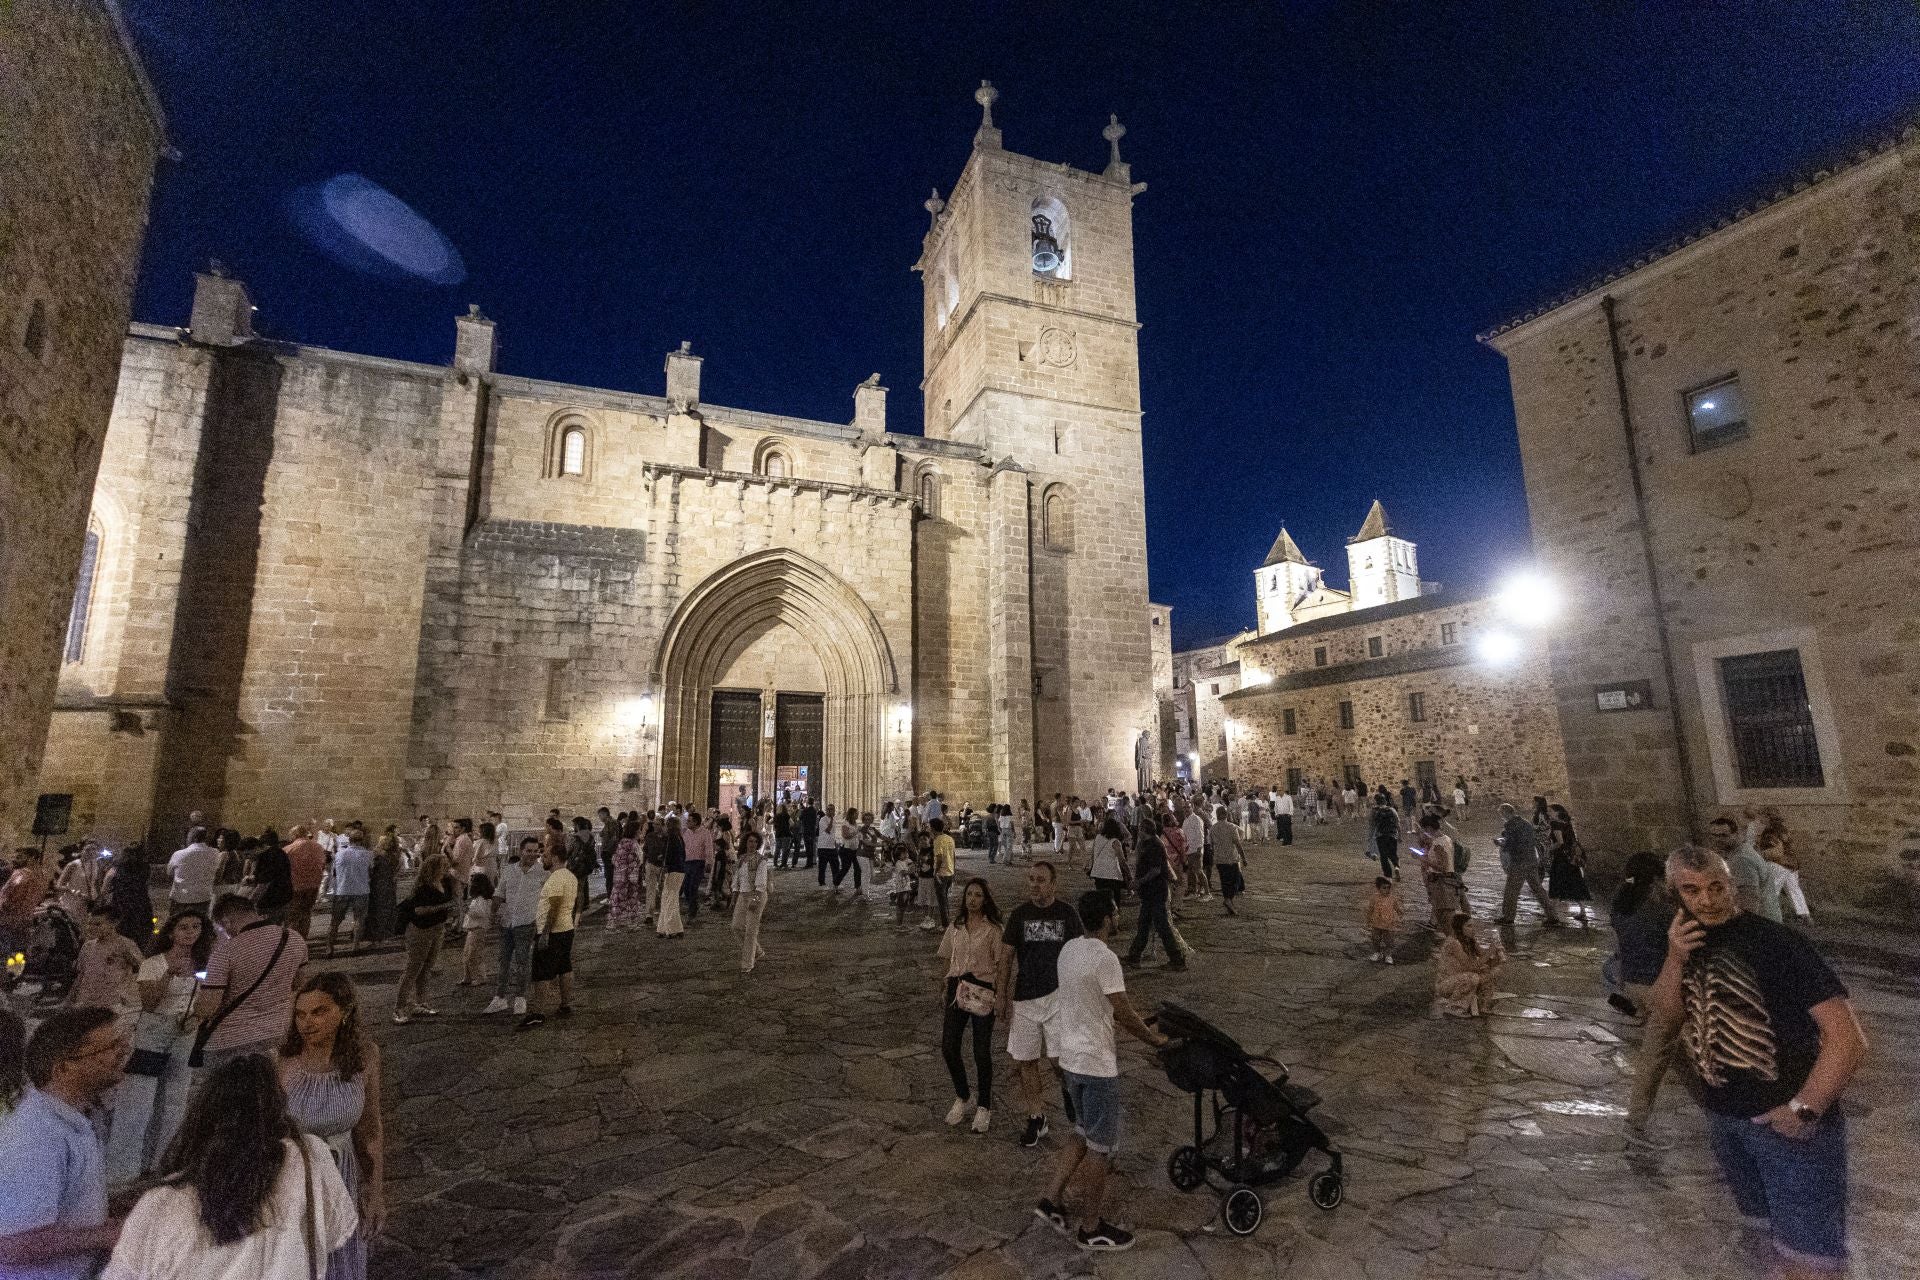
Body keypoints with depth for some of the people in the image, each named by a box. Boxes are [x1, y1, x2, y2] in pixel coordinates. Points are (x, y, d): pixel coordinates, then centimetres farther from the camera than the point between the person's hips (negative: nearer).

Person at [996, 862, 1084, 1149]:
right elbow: (1006, 957, 4)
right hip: (1025, 998, 2)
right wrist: (1001, 996, -1)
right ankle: (1036, 1117, 26)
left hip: (1059, 994, -2)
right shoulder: (1019, 915, 0)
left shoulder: (1067, 913, -3)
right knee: (1024, 1060, 8)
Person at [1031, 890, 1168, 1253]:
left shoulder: (1069, 949, 2)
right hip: (1096, 1064, -8)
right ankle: (1091, 1228, 23)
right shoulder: (1104, 958, -25)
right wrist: (1155, 1039, 0)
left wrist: (1143, 1028, 21)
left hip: (1070, 1056, 8)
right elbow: (1123, 1014, -19)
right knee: (1101, 1145, 9)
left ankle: (1052, 1199, 27)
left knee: (1084, 1132, 24)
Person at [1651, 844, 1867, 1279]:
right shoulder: (1687, 939, 1)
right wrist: (1676, 959, -18)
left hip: (1785, 1119, -6)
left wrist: (1805, 1109, -21)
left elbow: (1848, 1037, -21)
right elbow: (1669, 1011, -1)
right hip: (1723, 1116, 6)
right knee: (1765, 1221, 24)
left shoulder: (1775, 942, -19)